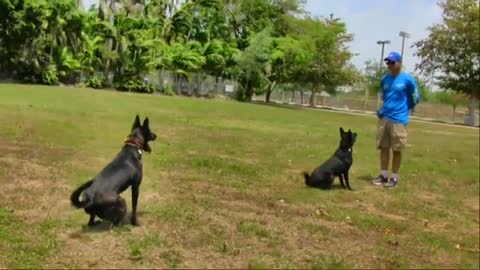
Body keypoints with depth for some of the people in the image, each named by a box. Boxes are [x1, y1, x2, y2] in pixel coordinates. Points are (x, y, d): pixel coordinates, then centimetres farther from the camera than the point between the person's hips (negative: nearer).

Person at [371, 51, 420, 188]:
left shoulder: (407, 79, -7)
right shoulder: (384, 79, 8)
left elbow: (415, 98, 2)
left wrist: (403, 109, 7)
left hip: (399, 120, -5)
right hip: (384, 118, 5)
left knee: (397, 150, 1)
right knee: (383, 147, 9)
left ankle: (394, 178, 11)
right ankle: (383, 175, 19)